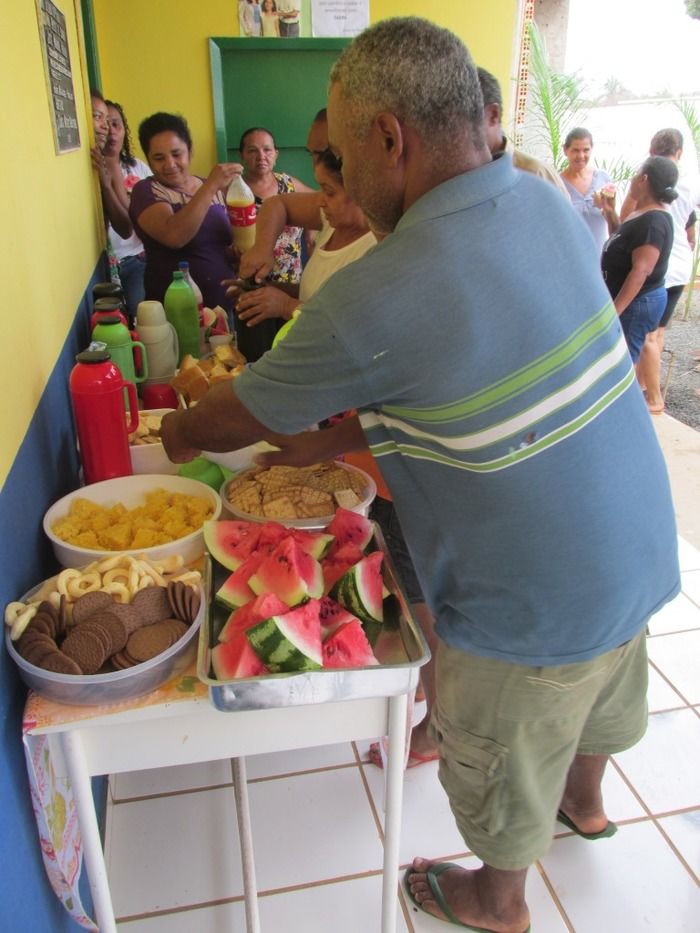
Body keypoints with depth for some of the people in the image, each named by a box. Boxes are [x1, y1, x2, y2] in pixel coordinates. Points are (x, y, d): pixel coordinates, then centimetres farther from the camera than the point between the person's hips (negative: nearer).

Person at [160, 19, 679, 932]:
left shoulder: (374, 298, -30)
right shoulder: (546, 203, -5)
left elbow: (244, 417, -13)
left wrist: (180, 432, 9)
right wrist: (337, 438, 8)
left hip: (537, 605, -7)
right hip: (640, 549, 8)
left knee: (502, 769, 21)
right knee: (596, 702, 33)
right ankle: (585, 801, 64)